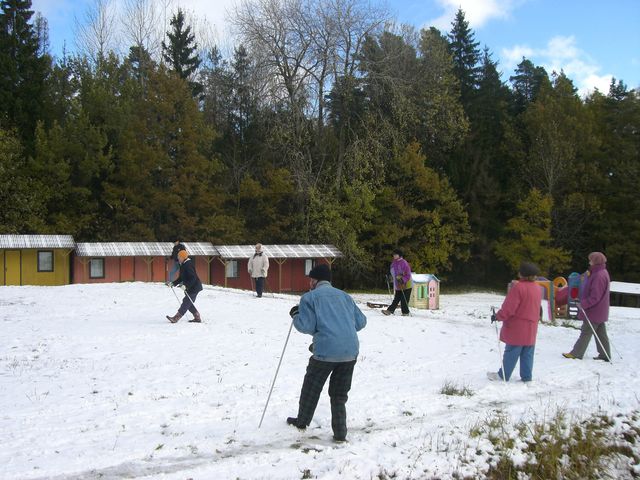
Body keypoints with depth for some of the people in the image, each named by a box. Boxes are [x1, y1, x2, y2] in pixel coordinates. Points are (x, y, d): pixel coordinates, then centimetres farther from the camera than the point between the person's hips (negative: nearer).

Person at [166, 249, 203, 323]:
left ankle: (176, 318, -9)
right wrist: (173, 283, 8)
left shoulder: (188, 265, -20)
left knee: (186, 302, -8)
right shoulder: (183, 265, 13)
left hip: (194, 287, -10)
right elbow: (181, 278, 19)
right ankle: (197, 318, 18)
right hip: (189, 288, 10)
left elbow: (193, 278, -26)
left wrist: (186, 285, -33)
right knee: (189, 303, 11)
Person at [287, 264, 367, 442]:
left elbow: (306, 326, -6)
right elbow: (361, 322, 14)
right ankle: (340, 433, 14)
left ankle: (302, 421, 37)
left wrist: (295, 315, 13)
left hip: (326, 352, -4)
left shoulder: (309, 297, 1)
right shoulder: (344, 296, 15)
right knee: (339, 394, 17)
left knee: (311, 387, 20)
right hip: (351, 351, 4)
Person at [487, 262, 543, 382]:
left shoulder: (518, 287, -19)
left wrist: (497, 316, -9)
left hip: (517, 329, -7)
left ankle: (503, 375, 11)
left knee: (511, 353, 2)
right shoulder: (538, 288, 6)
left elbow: (509, 307, -20)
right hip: (531, 329, 7)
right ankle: (527, 377, 15)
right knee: (527, 354, 11)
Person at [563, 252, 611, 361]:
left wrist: (583, 304, -19)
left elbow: (595, 296, -25)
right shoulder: (601, 272, 11)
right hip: (599, 311, 10)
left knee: (586, 332, -2)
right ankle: (605, 355, 19)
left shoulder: (599, 276, -22)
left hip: (595, 310, -10)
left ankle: (576, 353, 4)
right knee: (601, 333, 14)